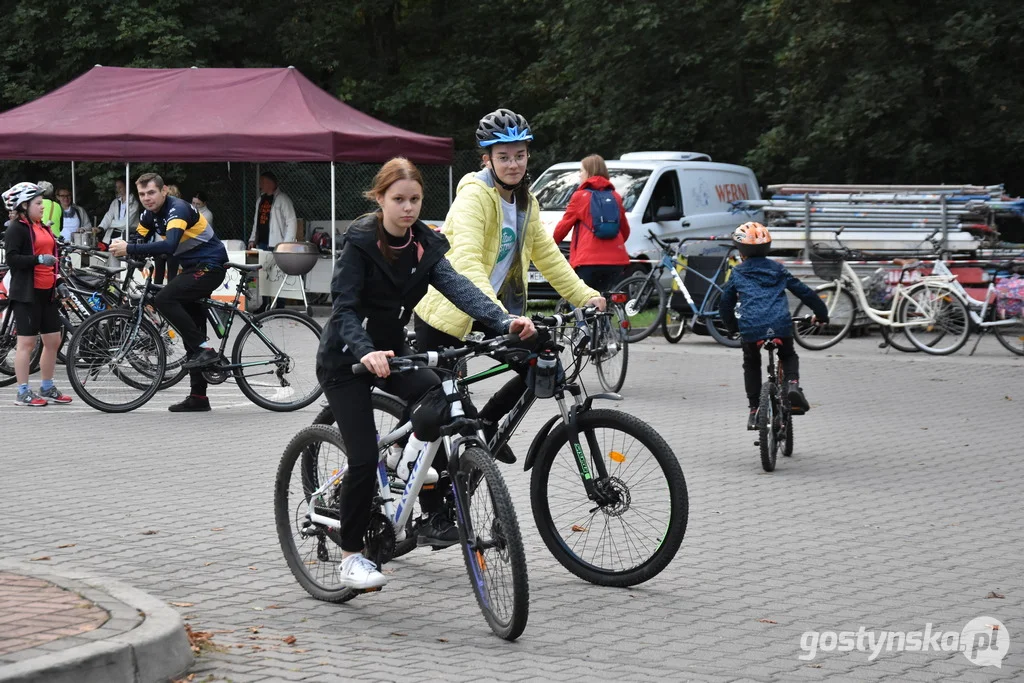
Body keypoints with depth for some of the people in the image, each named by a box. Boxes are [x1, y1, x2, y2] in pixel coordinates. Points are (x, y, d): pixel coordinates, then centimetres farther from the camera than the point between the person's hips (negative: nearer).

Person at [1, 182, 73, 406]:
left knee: (53, 340, 9)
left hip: (46, 291, 8)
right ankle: (23, 393, 3)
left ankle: (47, 388, 20)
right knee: (27, 342, -3)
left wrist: (57, 282, 21)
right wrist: (39, 259, -26)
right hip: (27, 293, -8)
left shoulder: (42, 227, 17)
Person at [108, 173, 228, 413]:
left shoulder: (178, 209, -22)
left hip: (210, 265, -9)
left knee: (165, 300, -26)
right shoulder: (149, 215, 6)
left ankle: (205, 349, -19)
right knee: (190, 333, 8)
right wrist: (120, 250, -15)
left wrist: (129, 249, -37)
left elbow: (169, 245, -36)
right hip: (191, 267, 9)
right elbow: (138, 244, 7)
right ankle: (198, 397, 12)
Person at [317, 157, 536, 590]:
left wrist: (504, 321, -34)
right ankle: (350, 556, 2)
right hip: (346, 359, -5)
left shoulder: (425, 246, -2)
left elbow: (457, 287, -17)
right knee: (364, 458, -15)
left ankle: (433, 519, -13)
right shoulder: (360, 243, -16)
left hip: (390, 351, 5)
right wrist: (366, 352, -41)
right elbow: (344, 308, -22)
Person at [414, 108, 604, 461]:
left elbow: (547, 255, 11)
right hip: (447, 311, -7)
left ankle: (487, 422, 19)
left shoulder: (525, 202, 5)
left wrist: (586, 297, -1)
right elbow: (466, 262, -35)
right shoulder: (474, 195, -22)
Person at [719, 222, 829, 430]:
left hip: (750, 328, -1)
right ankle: (792, 383, -2)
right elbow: (805, 292, 19)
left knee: (751, 364, 23)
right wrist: (822, 313, 30)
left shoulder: (737, 274, 14)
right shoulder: (778, 270, 18)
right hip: (781, 325, 1)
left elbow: (726, 303, 18)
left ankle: (754, 409, 16)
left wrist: (731, 326, 35)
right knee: (788, 356, 28)